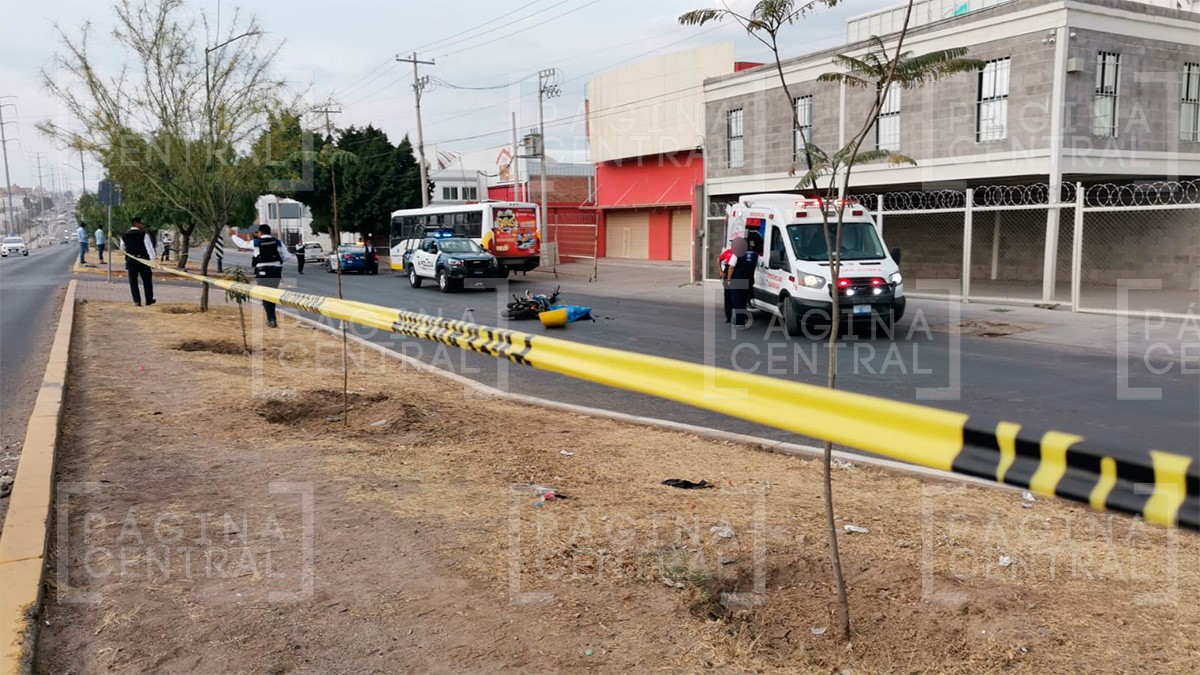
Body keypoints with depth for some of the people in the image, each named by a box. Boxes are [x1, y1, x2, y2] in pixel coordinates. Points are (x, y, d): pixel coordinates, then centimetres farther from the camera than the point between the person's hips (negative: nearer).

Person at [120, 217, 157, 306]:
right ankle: (149, 300, 19)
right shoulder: (144, 234, -8)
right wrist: (153, 260, -16)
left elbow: (122, 248, 19)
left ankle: (137, 301, 0)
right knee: (147, 280, 12)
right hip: (143, 260, -2)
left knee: (133, 281, 7)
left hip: (131, 261, 2)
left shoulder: (124, 236, 5)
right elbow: (150, 248, -14)